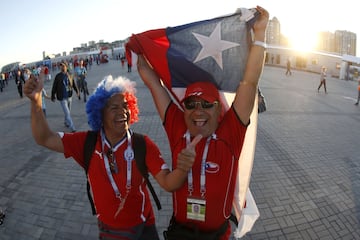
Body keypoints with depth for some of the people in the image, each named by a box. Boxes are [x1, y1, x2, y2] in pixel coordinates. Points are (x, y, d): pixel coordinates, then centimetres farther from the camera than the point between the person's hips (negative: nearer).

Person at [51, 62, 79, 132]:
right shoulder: (58, 76, -8)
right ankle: (72, 128, -4)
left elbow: (73, 84, 11)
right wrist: (53, 96, 0)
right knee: (67, 113, -7)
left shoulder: (69, 75, 0)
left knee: (68, 111, 20)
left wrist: (77, 91, -1)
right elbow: (54, 87, -3)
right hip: (62, 98, -4)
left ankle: (66, 122, 44)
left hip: (69, 96, 4)